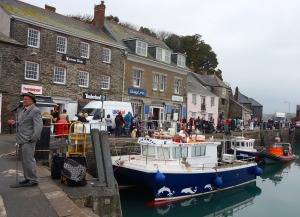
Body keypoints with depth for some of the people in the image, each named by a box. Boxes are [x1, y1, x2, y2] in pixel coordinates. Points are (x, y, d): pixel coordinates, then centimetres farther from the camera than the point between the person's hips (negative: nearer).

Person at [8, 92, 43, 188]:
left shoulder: (35, 111, -12)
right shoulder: (23, 111, 17)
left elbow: (38, 126, -18)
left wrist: (33, 139, -22)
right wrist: (15, 122, 5)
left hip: (28, 140, -9)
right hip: (22, 140, 9)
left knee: (29, 160, -5)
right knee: (25, 161, 15)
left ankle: (32, 180, 4)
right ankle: (27, 179, 26)